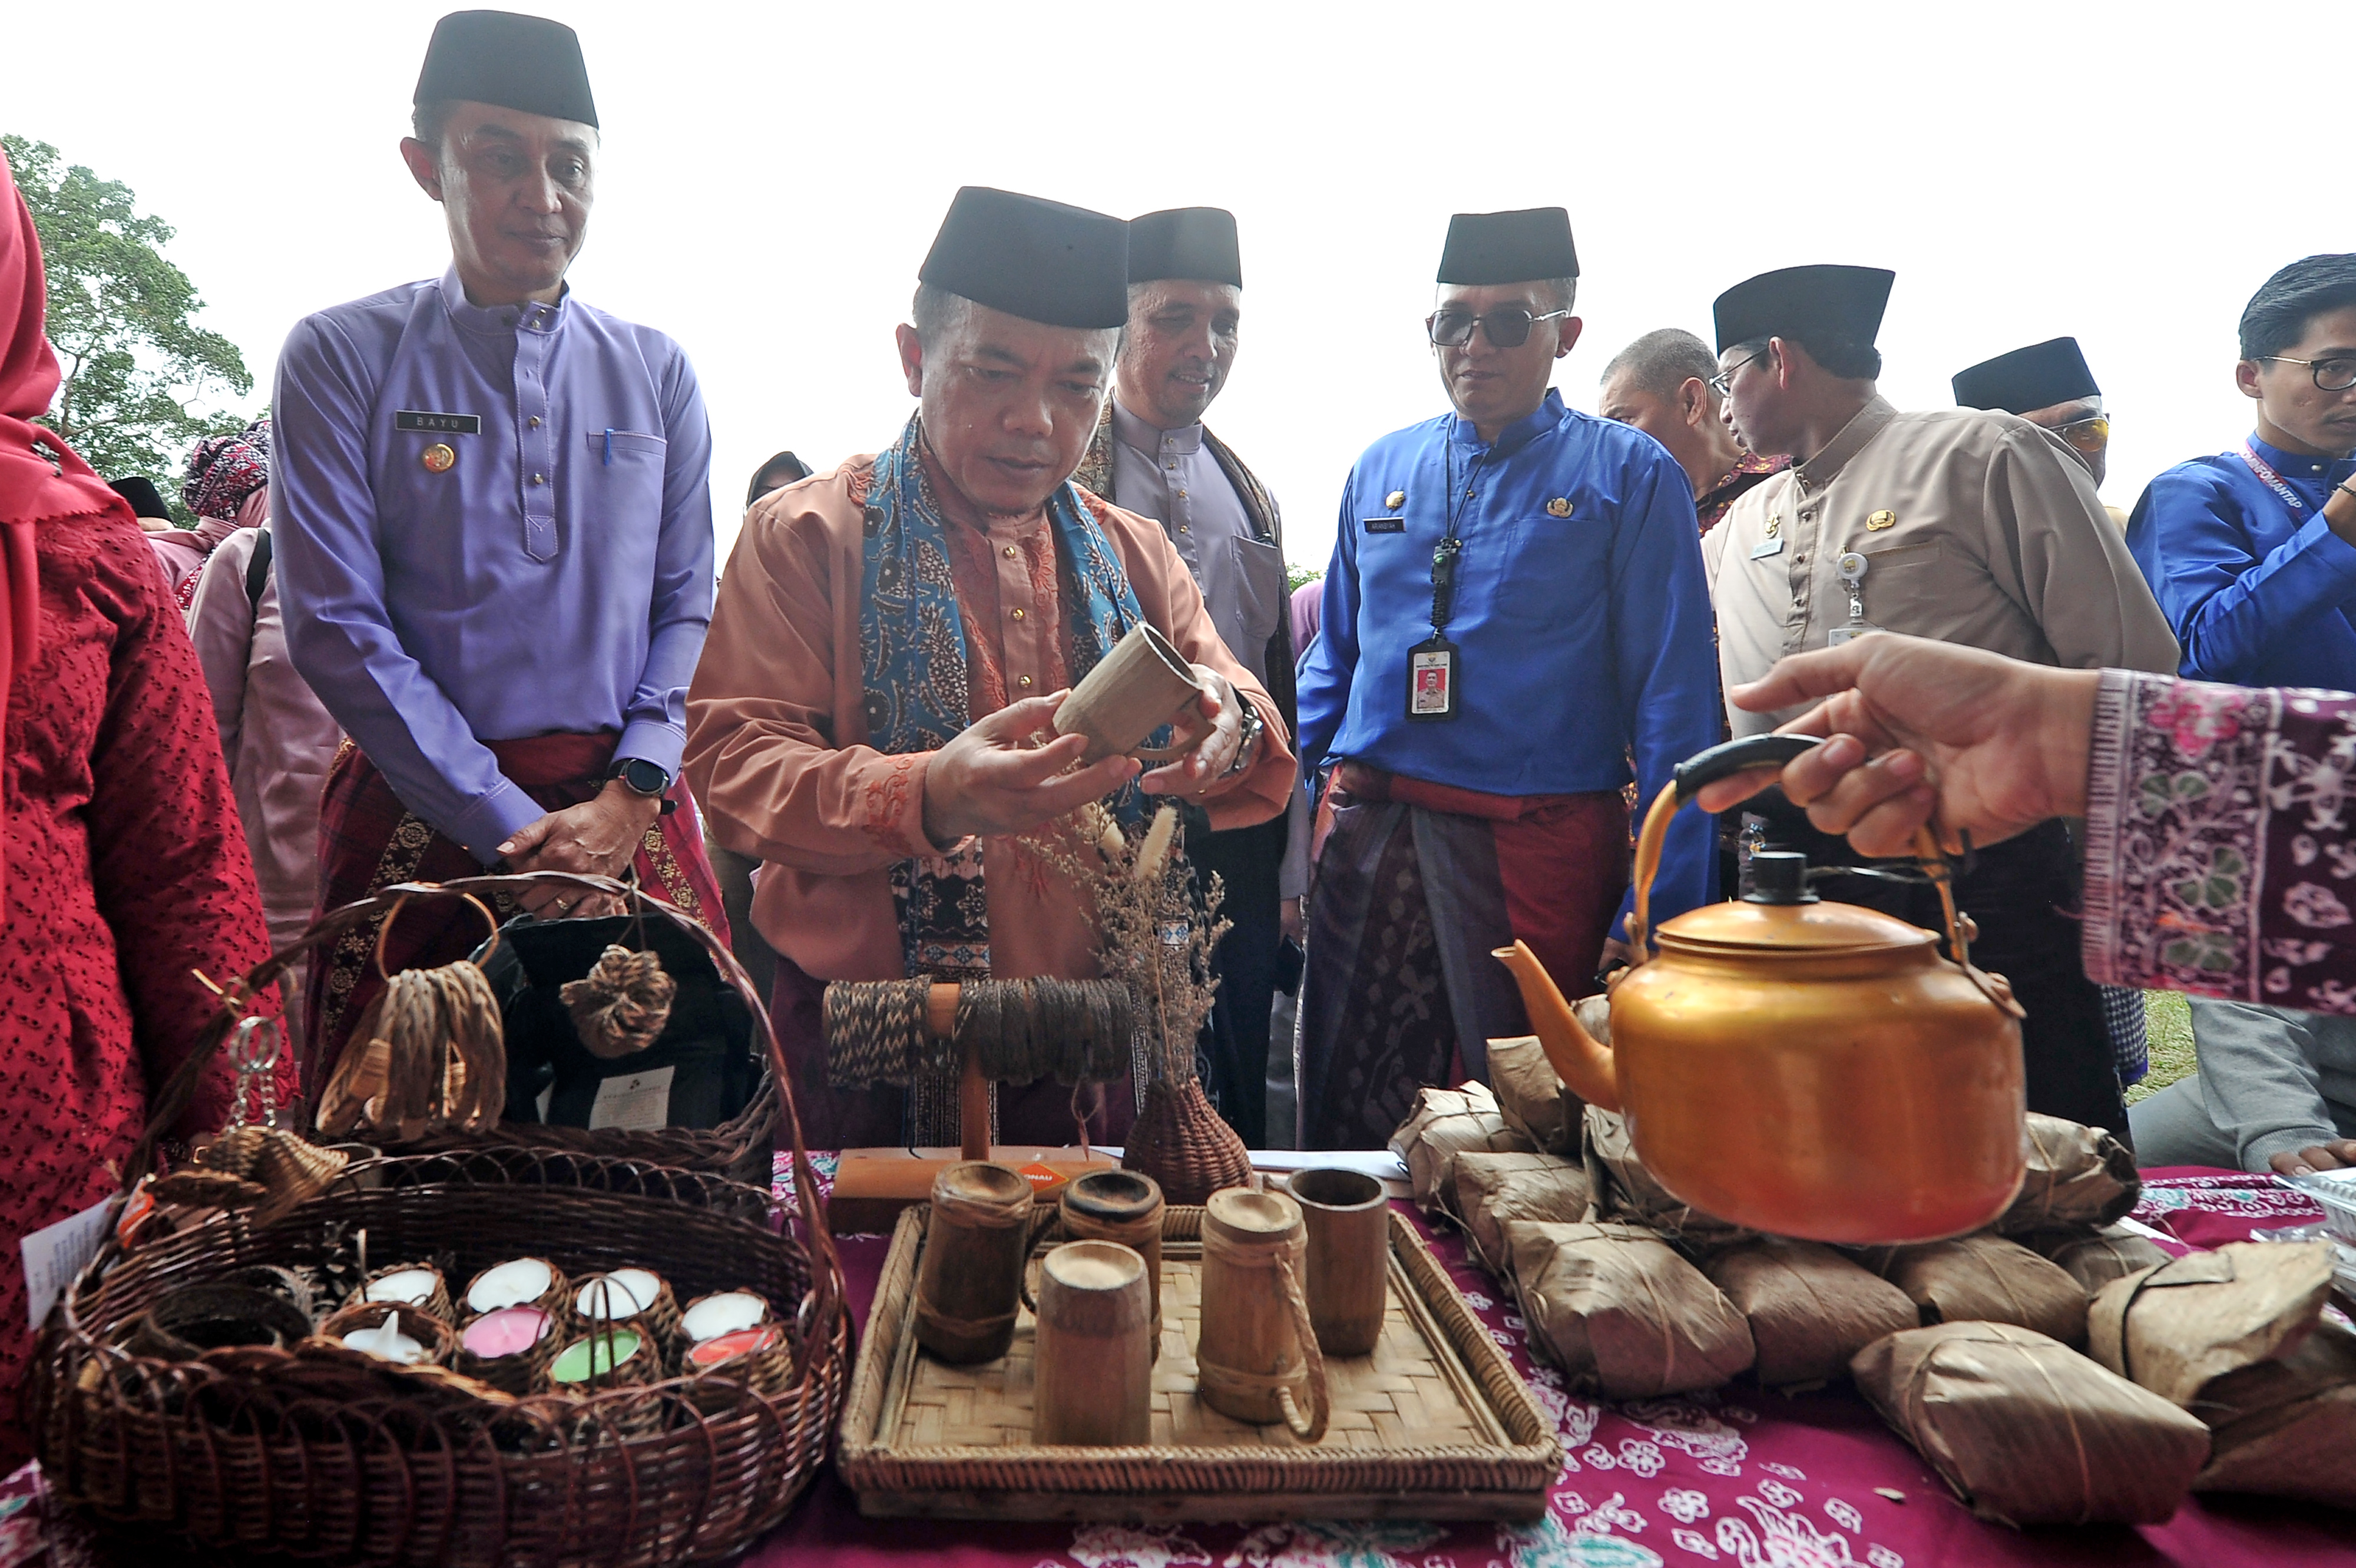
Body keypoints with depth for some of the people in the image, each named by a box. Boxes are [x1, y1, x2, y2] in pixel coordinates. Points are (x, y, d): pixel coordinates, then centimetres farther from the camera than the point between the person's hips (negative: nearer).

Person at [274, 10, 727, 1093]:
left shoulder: (656, 373, 10)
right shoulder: (343, 357, 1)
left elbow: (686, 605, 7)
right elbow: (336, 628, -6)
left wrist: (627, 798, -8)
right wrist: (513, 829, -10)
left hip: (629, 812, 2)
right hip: (420, 811, -1)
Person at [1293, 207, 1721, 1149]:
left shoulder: (1628, 475, -1)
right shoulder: (1380, 469, 11)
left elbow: (1672, 697, -4)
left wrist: (1662, 905, -10)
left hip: (1538, 844, -3)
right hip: (1368, 832, 4)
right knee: (1344, 1112, 12)